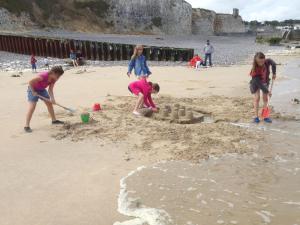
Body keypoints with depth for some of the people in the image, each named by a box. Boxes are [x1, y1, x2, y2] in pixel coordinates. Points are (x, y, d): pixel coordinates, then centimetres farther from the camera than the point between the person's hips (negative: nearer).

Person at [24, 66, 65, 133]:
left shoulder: (53, 79, -12)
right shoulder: (43, 76, -35)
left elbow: (50, 89, -13)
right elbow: (30, 82, -29)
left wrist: (52, 98, -27)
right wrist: (33, 92, -24)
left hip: (42, 90, 8)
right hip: (33, 89, -8)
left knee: (50, 103, 11)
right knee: (32, 107, -15)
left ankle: (54, 120, 25)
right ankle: (27, 126, -11)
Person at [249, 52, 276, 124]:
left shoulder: (267, 62, -26)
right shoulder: (255, 70, -36)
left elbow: (273, 64, -2)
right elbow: (259, 83, -32)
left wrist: (274, 73, -8)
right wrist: (267, 91, -29)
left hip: (265, 82, 4)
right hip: (256, 83, -4)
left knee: (265, 98, 1)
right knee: (257, 98, -13)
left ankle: (265, 116, 6)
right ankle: (256, 116, -6)